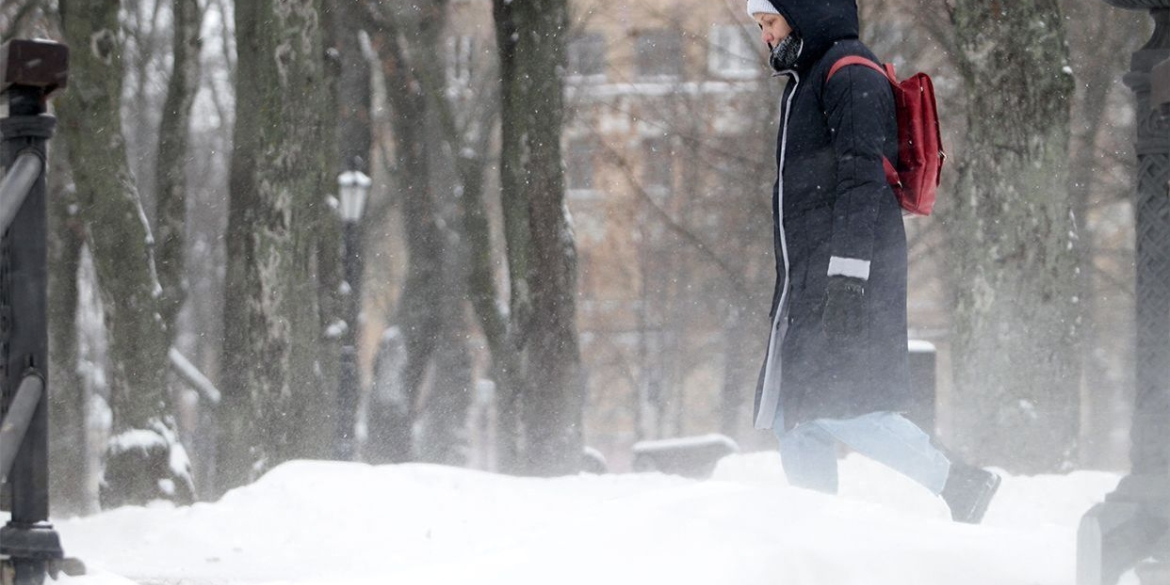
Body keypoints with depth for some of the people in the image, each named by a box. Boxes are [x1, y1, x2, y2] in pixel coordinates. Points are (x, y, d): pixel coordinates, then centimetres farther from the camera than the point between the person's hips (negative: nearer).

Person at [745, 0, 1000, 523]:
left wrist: (847, 276, -25)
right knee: (794, 413, 4)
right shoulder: (807, 80, 23)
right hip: (809, 282, 10)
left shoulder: (851, 75, -9)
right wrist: (789, 291, 23)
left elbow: (862, 180, -18)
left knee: (831, 406, -16)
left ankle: (959, 483, -11)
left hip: (848, 275, -10)